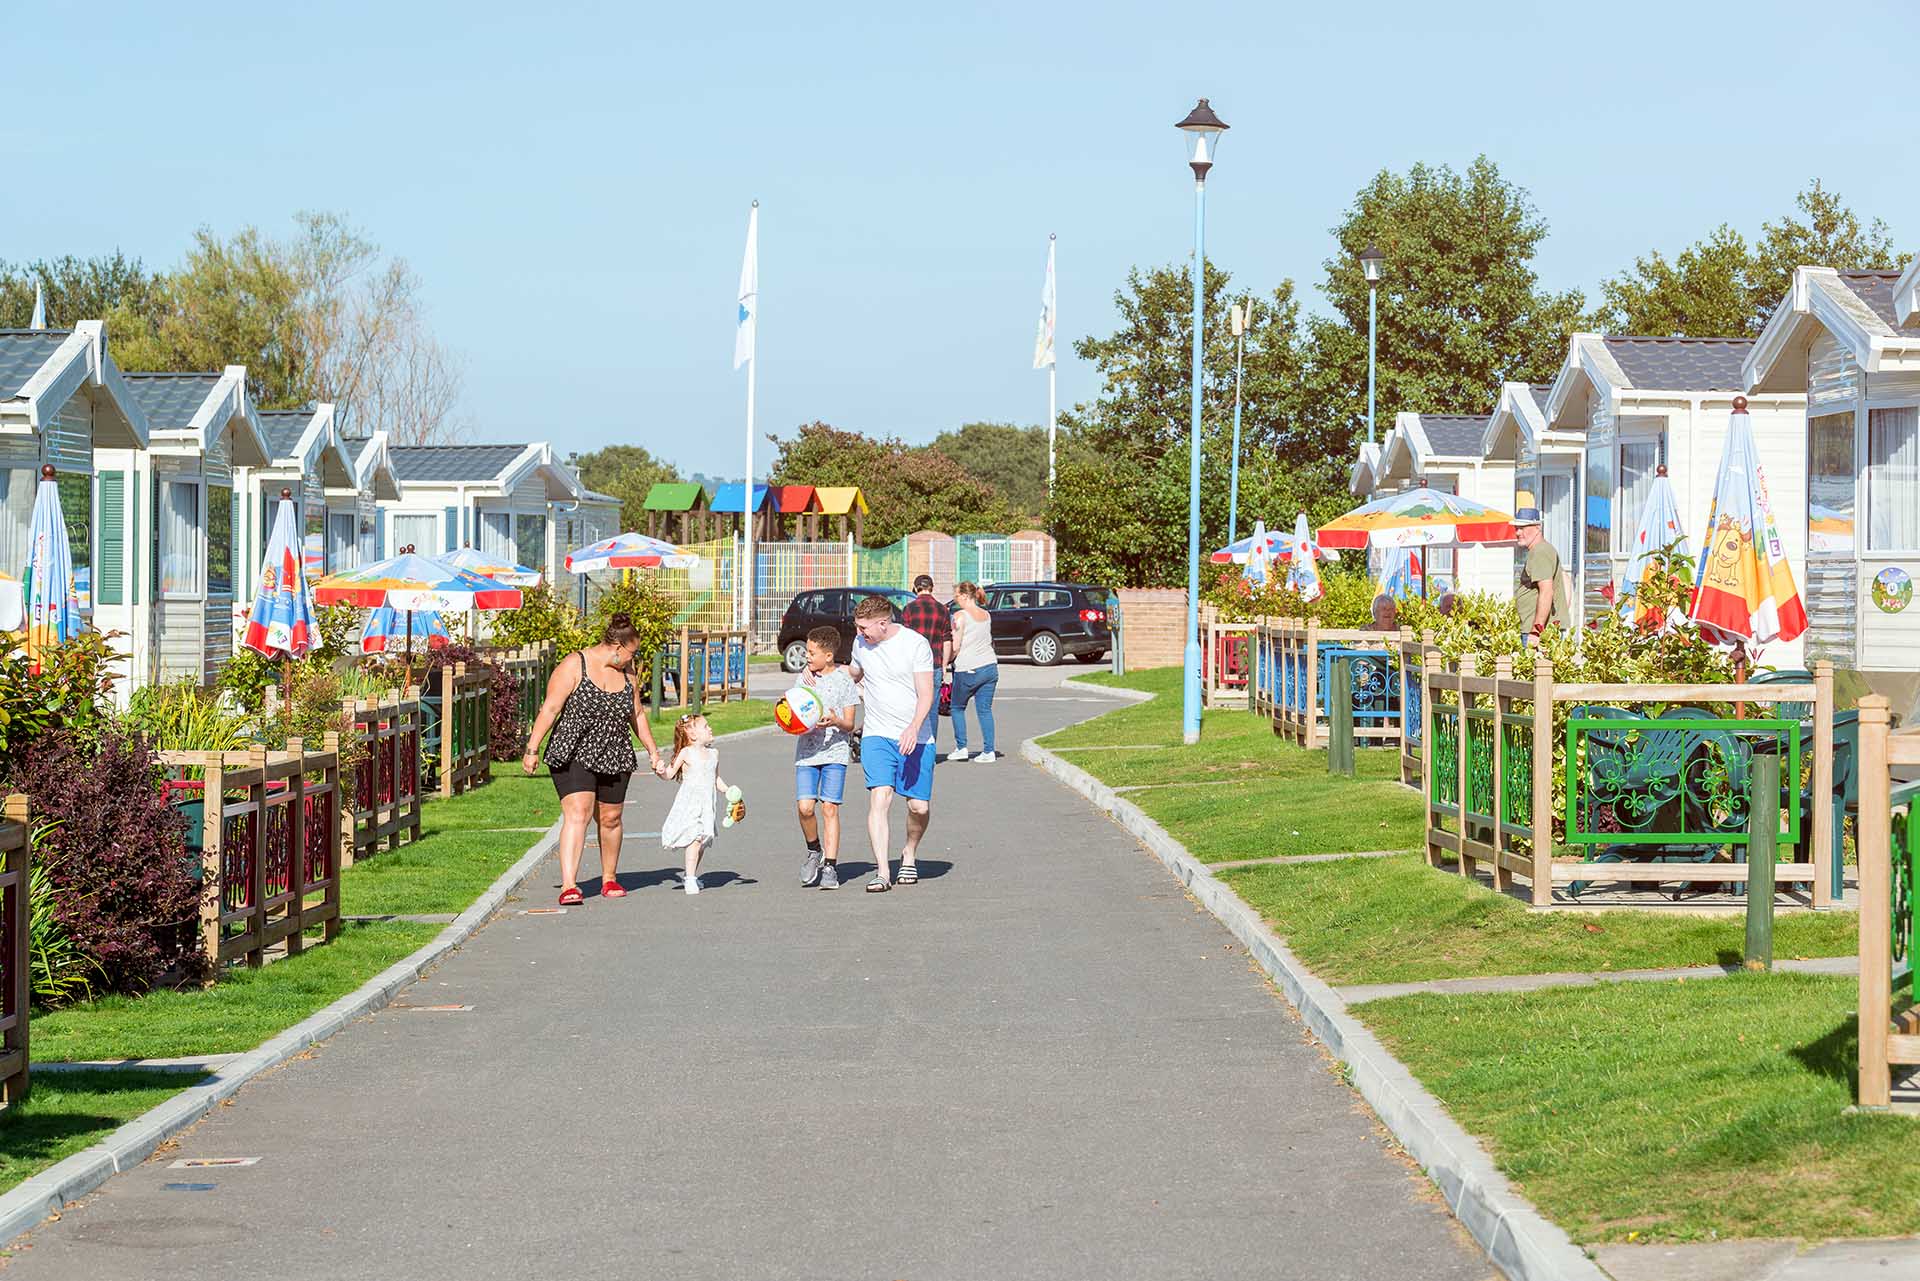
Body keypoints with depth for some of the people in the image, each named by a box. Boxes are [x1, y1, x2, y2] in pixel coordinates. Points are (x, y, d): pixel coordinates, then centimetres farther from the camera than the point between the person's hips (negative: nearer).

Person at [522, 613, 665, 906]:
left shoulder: (626, 673, 10)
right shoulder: (573, 666, -9)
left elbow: (637, 714, 22)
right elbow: (550, 709, -11)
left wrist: (652, 751, 24)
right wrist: (532, 750, -15)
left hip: (614, 758, 6)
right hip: (573, 754, -6)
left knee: (610, 818, 11)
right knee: (577, 814, -19)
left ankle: (609, 879, 31)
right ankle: (568, 886, -26)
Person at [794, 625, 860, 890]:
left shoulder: (844, 680, 0)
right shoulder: (805, 678, 9)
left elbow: (849, 724, 0)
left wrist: (835, 721, -21)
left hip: (835, 751, -3)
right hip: (807, 750, 3)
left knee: (830, 808, -6)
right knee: (805, 806, -10)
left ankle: (830, 866, -1)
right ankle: (814, 851, 15)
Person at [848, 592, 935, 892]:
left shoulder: (916, 644, -8)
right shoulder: (861, 643, 5)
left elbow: (926, 695, -12)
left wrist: (914, 727, -26)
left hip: (916, 738, -2)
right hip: (877, 736, 2)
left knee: (919, 807, -1)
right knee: (879, 796, -17)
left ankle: (910, 853, 30)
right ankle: (881, 872, -20)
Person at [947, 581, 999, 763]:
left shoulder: (960, 616, -10)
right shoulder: (986, 615, 9)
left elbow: (955, 647, -13)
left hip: (968, 670, -5)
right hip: (990, 666, 5)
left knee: (958, 708, 12)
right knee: (985, 709, 8)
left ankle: (961, 747, 10)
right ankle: (989, 751, 3)